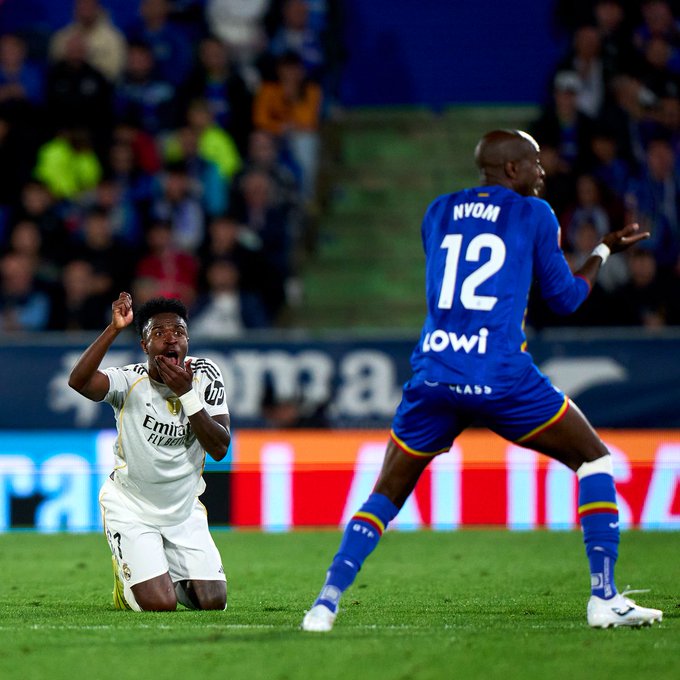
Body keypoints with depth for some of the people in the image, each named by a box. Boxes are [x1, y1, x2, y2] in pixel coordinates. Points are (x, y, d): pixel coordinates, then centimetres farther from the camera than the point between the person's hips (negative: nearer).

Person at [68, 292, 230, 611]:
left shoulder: (205, 376, -8)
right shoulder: (130, 381, -18)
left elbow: (219, 449, -15)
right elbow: (79, 381, -40)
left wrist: (187, 394, -25)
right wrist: (114, 329, -45)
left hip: (184, 509, 4)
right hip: (131, 509, -4)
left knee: (213, 602, -3)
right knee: (159, 606, -15)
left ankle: (170, 575, 31)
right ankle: (127, 578, 21)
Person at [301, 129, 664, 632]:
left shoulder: (439, 213, 16)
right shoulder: (533, 215, 4)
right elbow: (565, 299, 11)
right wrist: (604, 250, 27)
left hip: (433, 375, 4)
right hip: (502, 377, -4)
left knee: (386, 495, 17)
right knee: (594, 460, 13)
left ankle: (327, 602, 1)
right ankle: (605, 599, 2)